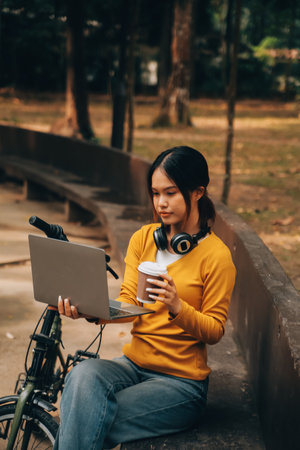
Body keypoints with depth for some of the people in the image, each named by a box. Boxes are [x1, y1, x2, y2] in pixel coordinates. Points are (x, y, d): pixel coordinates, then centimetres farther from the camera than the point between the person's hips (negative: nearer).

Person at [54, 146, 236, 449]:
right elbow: (128, 302, 2)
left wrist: (177, 307, -26)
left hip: (181, 380, -4)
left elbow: (214, 330, -6)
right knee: (84, 374, -29)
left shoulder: (216, 255, -7)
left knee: (90, 425, -24)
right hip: (134, 363, 4)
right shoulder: (143, 238, 8)